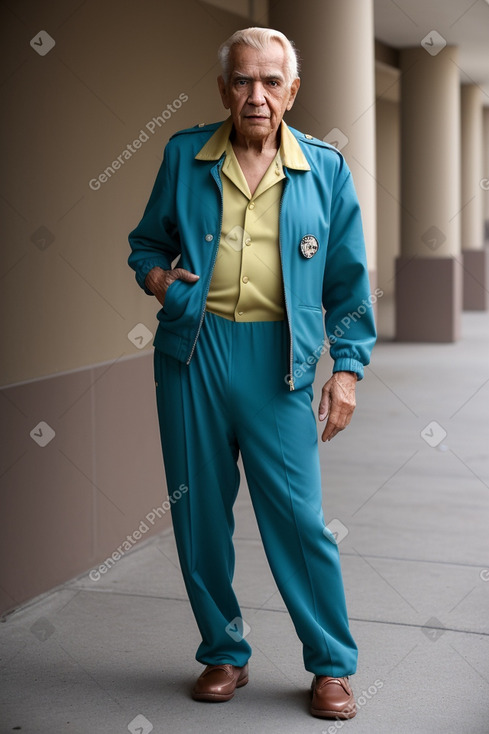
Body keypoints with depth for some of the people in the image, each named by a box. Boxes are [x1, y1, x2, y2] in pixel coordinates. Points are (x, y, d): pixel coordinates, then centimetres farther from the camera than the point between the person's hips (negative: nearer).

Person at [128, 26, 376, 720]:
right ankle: (224, 654, 25)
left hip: (277, 355, -2)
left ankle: (333, 665, 14)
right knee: (199, 509, 7)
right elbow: (147, 239, 19)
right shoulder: (185, 155, 8)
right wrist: (154, 273, -5)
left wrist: (346, 369, 1)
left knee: (297, 514, -3)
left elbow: (348, 280, 8)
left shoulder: (325, 168, 6)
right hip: (192, 349, 2)